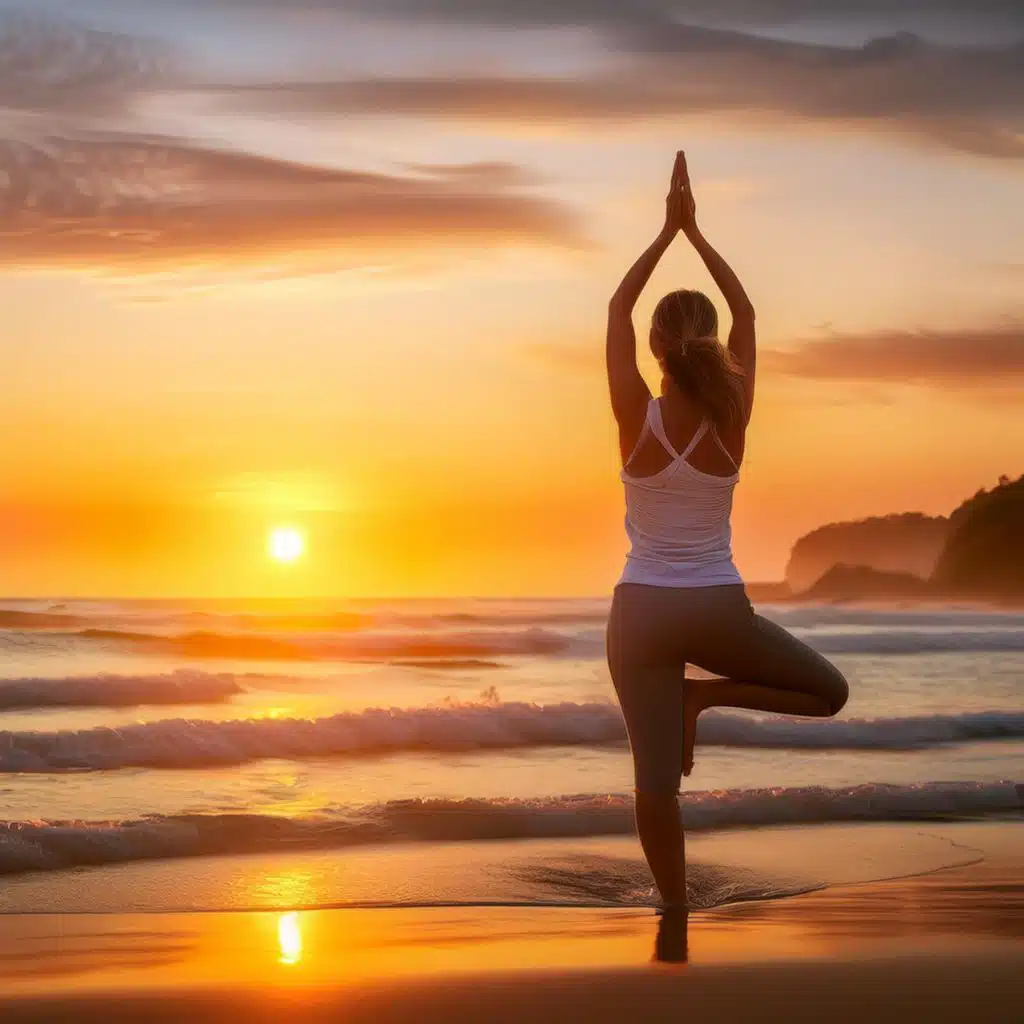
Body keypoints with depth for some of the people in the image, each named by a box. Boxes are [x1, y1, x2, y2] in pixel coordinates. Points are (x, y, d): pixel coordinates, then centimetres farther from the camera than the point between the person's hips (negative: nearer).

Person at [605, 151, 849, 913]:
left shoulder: (637, 419, -11)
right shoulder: (732, 420, -7)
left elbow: (617, 310, 1)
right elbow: (746, 312, 5)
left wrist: (667, 232, 3)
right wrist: (696, 231, 6)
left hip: (642, 612, 0)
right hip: (719, 610, 0)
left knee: (655, 778, 2)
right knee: (831, 691, 19)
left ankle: (676, 915, 3)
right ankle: (705, 696, 1)